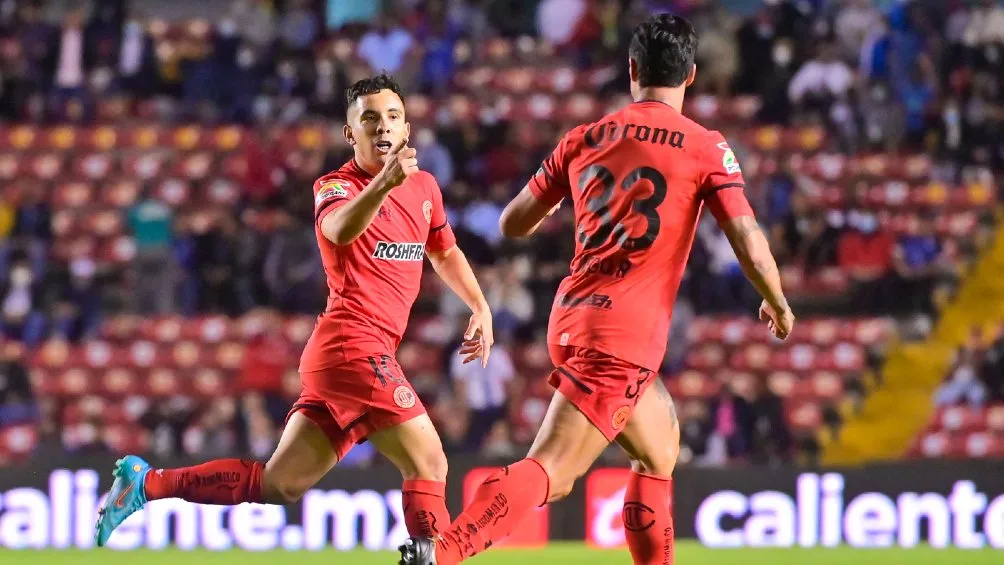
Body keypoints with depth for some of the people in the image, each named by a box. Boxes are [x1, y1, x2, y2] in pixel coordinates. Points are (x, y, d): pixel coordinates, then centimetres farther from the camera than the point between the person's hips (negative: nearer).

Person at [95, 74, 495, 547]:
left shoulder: (424, 187, 15)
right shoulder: (334, 187, -6)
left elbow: (446, 253, 35)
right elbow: (340, 230, -32)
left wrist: (480, 306, 24)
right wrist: (385, 182, -49)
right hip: (355, 344, -8)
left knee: (278, 485, 10)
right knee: (428, 465, -15)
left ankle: (145, 483, 16)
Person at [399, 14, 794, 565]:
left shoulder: (584, 139, 11)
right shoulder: (705, 148, -2)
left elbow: (513, 223, 15)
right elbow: (749, 243, -8)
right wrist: (778, 303, 11)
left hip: (573, 316, 7)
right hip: (624, 337, -7)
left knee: (660, 451, 25)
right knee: (548, 473, -15)